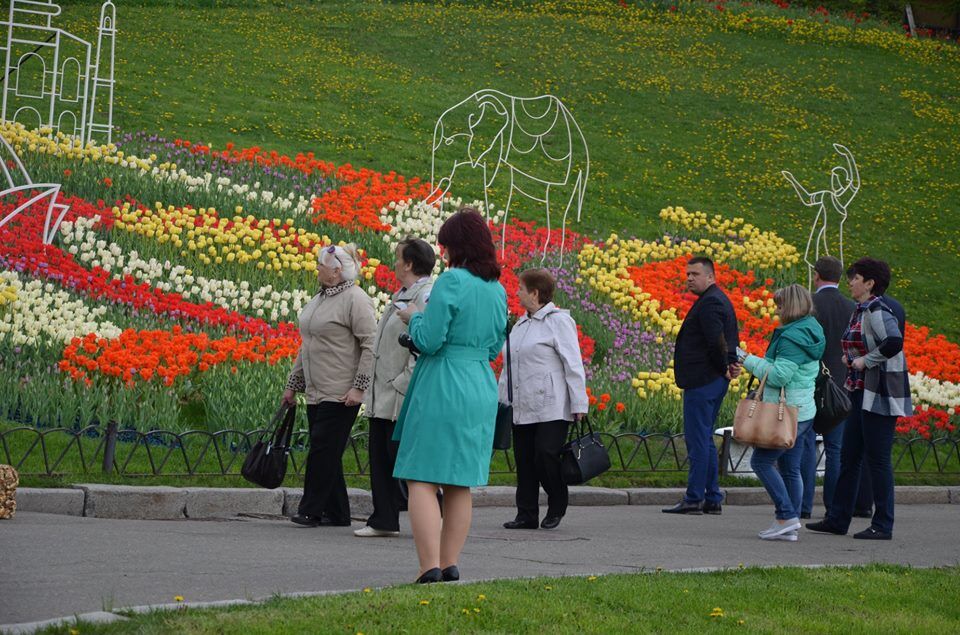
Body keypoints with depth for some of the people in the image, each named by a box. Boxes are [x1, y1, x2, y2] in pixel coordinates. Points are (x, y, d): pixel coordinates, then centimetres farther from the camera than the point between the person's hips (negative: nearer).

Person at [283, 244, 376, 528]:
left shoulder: (355, 300, -11)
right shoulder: (318, 300, 17)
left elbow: (371, 346, -16)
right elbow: (306, 347, 24)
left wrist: (359, 387, -21)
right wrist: (292, 384, 23)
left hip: (341, 395, -9)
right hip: (316, 393, 9)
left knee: (323, 449, -10)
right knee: (326, 453, 8)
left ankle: (310, 510, -6)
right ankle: (337, 513, 14)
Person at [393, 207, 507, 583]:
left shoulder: (452, 281, -13)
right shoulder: (497, 290, 10)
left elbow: (429, 340, -15)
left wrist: (414, 317, 4)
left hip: (442, 387, -7)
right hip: (482, 389, 7)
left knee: (422, 479, -5)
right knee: (460, 484, 12)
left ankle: (430, 566, -14)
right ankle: (450, 565, 13)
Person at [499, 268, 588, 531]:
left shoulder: (558, 321, -6)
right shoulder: (521, 324, 19)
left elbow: (573, 365, -9)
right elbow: (509, 367, 25)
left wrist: (579, 404, -13)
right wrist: (502, 399, 20)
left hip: (551, 408, -8)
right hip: (522, 408, 8)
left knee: (545, 455, -14)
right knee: (524, 461, 5)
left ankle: (557, 506, 8)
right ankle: (527, 515, 10)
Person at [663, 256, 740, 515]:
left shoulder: (710, 302, -16)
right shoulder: (717, 300, 18)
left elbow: (716, 341, -24)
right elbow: (729, 340, 21)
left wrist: (724, 368, -10)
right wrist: (730, 365, 6)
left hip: (702, 383, -11)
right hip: (714, 381, 11)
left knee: (698, 439, -7)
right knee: (703, 439, 15)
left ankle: (694, 499, -6)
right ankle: (712, 498, 17)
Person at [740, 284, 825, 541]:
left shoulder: (793, 337, -17)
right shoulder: (810, 331, 13)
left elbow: (779, 376, -22)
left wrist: (748, 361, -14)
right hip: (803, 411, 10)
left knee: (761, 461, -5)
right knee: (790, 468, 10)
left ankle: (786, 515, -8)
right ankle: (790, 527, 10)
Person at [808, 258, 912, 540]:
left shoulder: (876, 310, -15)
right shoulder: (861, 310, 15)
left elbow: (894, 342, -31)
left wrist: (865, 360, -20)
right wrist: (850, 357, 8)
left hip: (880, 393, -10)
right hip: (862, 392, 10)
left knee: (877, 458, -4)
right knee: (849, 456, 12)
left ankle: (883, 525, 3)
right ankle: (837, 519, 18)